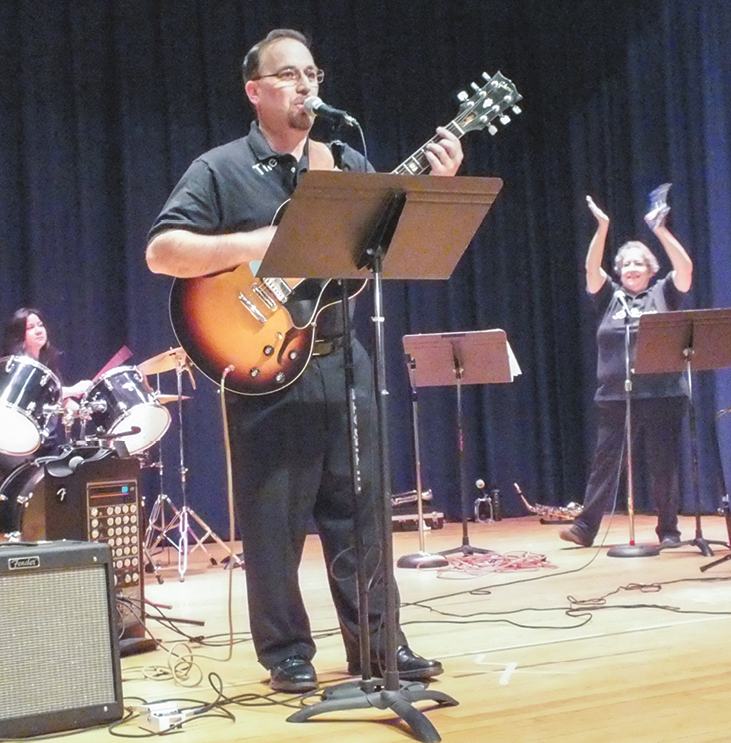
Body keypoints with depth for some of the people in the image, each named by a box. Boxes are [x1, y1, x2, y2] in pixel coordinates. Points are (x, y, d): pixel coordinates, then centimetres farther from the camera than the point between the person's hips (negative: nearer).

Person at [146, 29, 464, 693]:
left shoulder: (347, 164, 14)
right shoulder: (220, 170, -1)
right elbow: (162, 252, -10)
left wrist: (435, 189, -6)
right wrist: (259, 245, -18)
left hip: (343, 358, 5)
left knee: (359, 509, 9)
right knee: (274, 518, 2)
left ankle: (376, 641, 18)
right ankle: (287, 652, 15)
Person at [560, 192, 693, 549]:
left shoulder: (664, 293, 9)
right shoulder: (609, 296, 12)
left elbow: (686, 268, -6)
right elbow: (592, 268, -3)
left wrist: (661, 231, -16)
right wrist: (602, 229, -15)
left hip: (662, 394, -1)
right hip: (614, 395, 1)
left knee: (663, 463, 3)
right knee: (605, 461, 2)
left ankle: (668, 530, 12)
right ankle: (585, 527, 4)